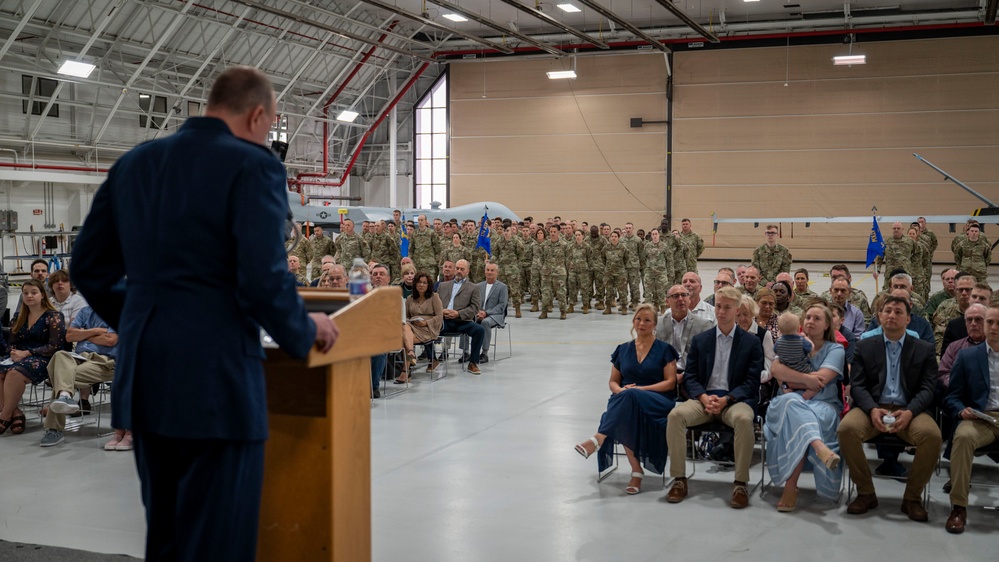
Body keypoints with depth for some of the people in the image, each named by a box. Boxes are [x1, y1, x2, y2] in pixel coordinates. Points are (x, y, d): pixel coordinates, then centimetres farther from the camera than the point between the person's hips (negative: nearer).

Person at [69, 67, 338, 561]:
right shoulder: (254, 166, -8)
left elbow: (88, 266, 15)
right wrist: (304, 332, 0)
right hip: (215, 378, -7)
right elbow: (263, 280, -17)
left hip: (143, 377, 7)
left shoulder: (133, 163, 12)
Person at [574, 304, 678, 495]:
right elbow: (613, 382, 19)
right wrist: (619, 390, -6)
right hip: (625, 401, 3)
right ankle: (636, 471, -31)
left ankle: (598, 439, -43)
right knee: (623, 419, -36)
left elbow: (670, 382, 0)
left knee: (630, 396, -39)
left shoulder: (664, 349, 8)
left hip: (658, 403, -3)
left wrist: (640, 389, -13)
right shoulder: (623, 350, 18)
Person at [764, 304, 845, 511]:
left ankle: (791, 486, -39)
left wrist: (792, 382, -4)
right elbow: (775, 369, -2)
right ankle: (819, 447, -64)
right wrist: (805, 379, -13)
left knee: (795, 418, -37)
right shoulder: (798, 344, 20)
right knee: (791, 403, -38)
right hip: (792, 402, 2)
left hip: (823, 404, -2)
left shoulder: (835, 350, 10)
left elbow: (820, 380, -9)